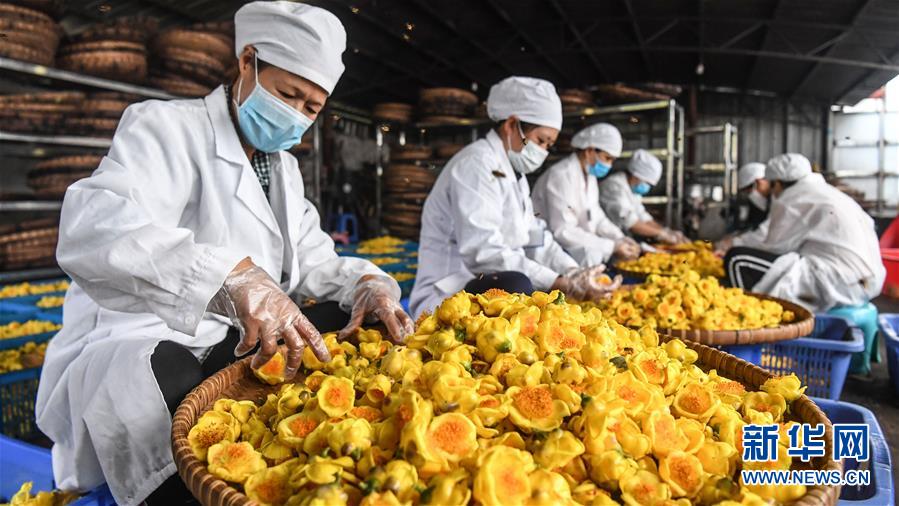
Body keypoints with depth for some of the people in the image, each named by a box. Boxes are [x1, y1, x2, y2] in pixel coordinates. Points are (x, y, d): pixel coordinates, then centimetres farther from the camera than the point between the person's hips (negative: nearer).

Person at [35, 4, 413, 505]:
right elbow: (91, 227, -30)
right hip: (136, 348, -7)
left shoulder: (284, 167, 14)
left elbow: (314, 261, 11)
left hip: (240, 341, 8)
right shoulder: (167, 125, -10)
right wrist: (233, 275, -46)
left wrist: (368, 284, -12)